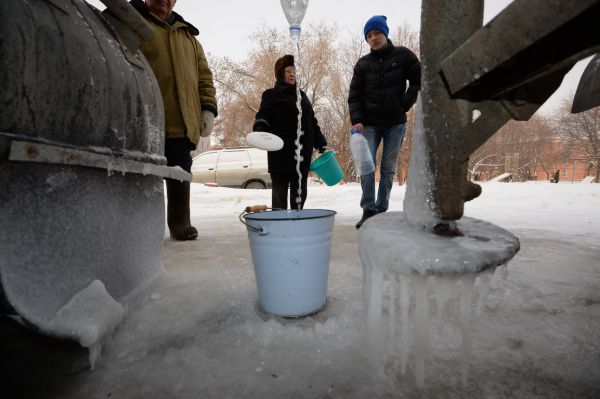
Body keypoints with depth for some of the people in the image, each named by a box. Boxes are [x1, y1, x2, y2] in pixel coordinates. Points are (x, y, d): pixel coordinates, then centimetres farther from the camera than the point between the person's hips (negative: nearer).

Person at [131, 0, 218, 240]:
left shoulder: (188, 36, 25)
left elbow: (204, 76, 20)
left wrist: (208, 109, 5)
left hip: (182, 124, 4)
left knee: (180, 177, 5)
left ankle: (180, 223, 16)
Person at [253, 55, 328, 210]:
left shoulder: (301, 95, 21)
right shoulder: (272, 95, 4)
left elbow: (312, 122, 23)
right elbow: (262, 117, -4)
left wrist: (321, 144, 19)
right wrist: (260, 130, -26)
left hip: (303, 152, 6)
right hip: (281, 152, -5)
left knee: (300, 191, 9)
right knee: (279, 190, 0)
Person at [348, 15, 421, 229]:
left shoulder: (403, 55, 3)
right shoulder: (363, 63, 6)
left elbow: (419, 81, 5)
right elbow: (354, 94, 2)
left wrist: (405, 104, -5)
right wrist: (356, 120, -11)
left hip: (395, 123, -1)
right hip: (369, 124, 1)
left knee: (388, 169, 1)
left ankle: (382, 210, 9)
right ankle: (368, 210, -4)